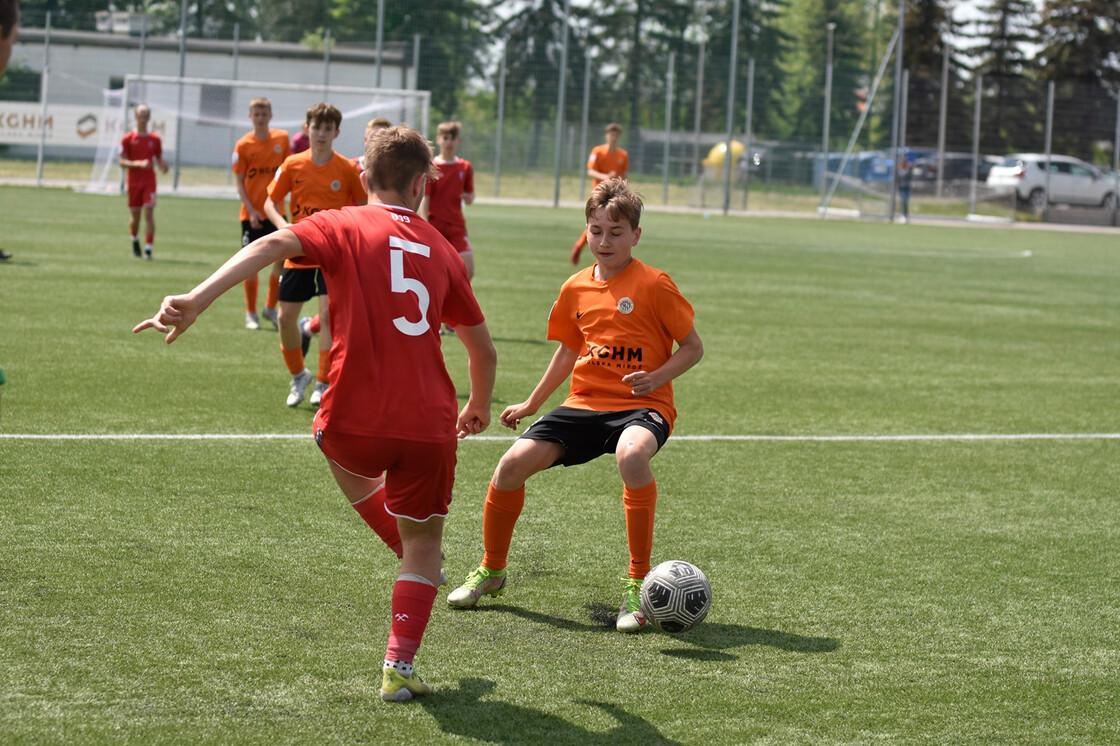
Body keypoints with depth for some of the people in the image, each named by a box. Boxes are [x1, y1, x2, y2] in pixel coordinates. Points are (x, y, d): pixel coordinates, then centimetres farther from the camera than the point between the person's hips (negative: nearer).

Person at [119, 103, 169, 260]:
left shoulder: (155, 139, 6)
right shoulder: (127, 139, -1)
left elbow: (159, 159, 14)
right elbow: (122, 162, -6)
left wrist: (163, 166, -9)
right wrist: (139, 164, -21)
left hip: (149, 181, 0)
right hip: (134, 182, 0)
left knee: (149, 213, -14)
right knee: (135, 216, 7)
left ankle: (148, 249, -14)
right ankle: (135, 241, 38)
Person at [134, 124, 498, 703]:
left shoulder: (341, 226, 6)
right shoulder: (440, 249, 15)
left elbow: (271, 246, -16)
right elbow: (483, 348, 24)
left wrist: (197, 301, -28)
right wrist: (480, 406, 44)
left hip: (353, 420, -1)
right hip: (428, 425, 1)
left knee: (350, 466, 36)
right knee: (422, 542, 17)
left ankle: (419, 560, 49)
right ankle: (399, 668, 5)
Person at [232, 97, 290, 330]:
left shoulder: (282, 138, 2)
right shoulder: (243, 145, -5)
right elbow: (239, 182, -3)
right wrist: (251, 210, -12)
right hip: (252, 213, -2)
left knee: (282, 260, -1)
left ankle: (271, 308, 17)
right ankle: (251, 313, 12)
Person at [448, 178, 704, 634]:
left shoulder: (654, 285, -6)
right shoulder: (576, 289, 10)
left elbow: (693, 348, -1)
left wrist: (656, 377, -18)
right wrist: (532, 404, 27)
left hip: (641, 406, -5)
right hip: (585, 403, 5)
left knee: (631, 454, -40)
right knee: (513, 463, -12)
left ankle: (638, 585, -28)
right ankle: (491, 571, 14)